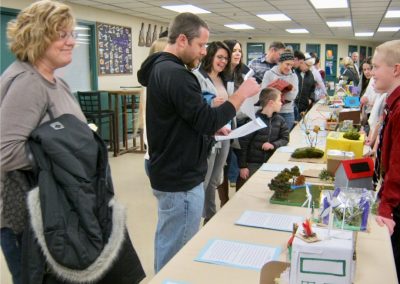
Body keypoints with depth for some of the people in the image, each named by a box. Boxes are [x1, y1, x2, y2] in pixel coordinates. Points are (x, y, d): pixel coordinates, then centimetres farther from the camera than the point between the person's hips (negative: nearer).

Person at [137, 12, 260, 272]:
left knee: (169, 244, 23)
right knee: (178, 255, 3)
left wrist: (212, 126, 9)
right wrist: (242, 94, -14)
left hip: (171, 173, 10)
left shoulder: (160, 67, 11)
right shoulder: (176, 74, -22)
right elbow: (208, 120, -23)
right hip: (181, 180, -10)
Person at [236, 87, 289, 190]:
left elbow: (285, 139, 7)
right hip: (252, 165, -5)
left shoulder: (279, 120, 4)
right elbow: (243, 144, -12)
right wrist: (242, 166, -12)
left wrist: (273, 145, -15)